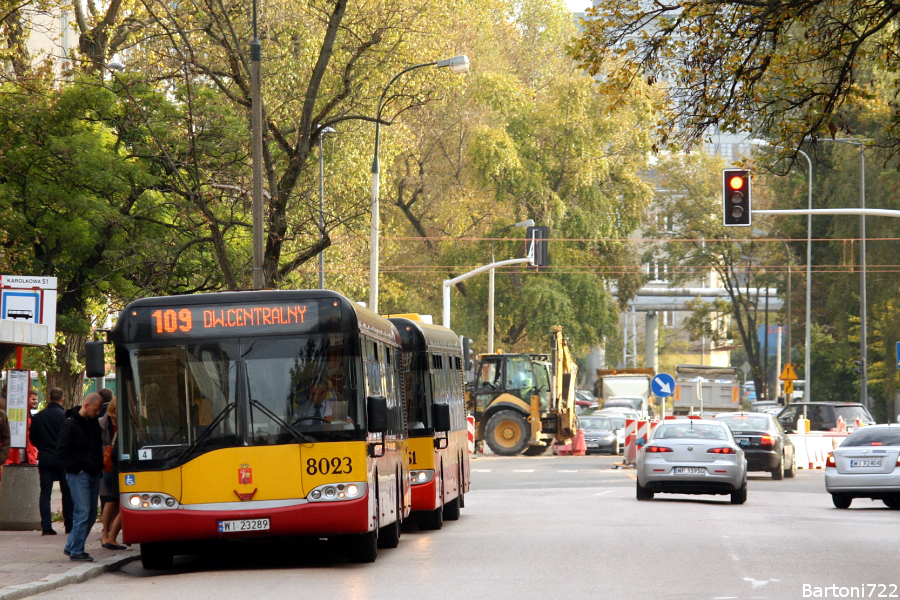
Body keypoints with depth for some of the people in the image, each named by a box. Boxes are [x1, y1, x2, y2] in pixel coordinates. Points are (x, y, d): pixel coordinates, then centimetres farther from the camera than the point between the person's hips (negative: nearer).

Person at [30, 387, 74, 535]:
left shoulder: (38, 417, 0)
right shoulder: (66, 416, -11)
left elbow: (33, 439, 7)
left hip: (45, 459, 2)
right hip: (63, 459, -2)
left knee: (45, 492, 3)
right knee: (67, 492, 8)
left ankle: (46, 526, -5)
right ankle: (69, 525, 11)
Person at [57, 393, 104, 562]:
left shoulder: (94, 423, 14)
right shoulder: (70, 424, -9)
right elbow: (61, 451, -10)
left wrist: (99, 465, 10)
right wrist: (76, 469, -13)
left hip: (93, 474, 8)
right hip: (78, 476, -8)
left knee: (91, 515, 8)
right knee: (82, 513, -11)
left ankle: (71, 546, 19)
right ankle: (76, 551, -5)